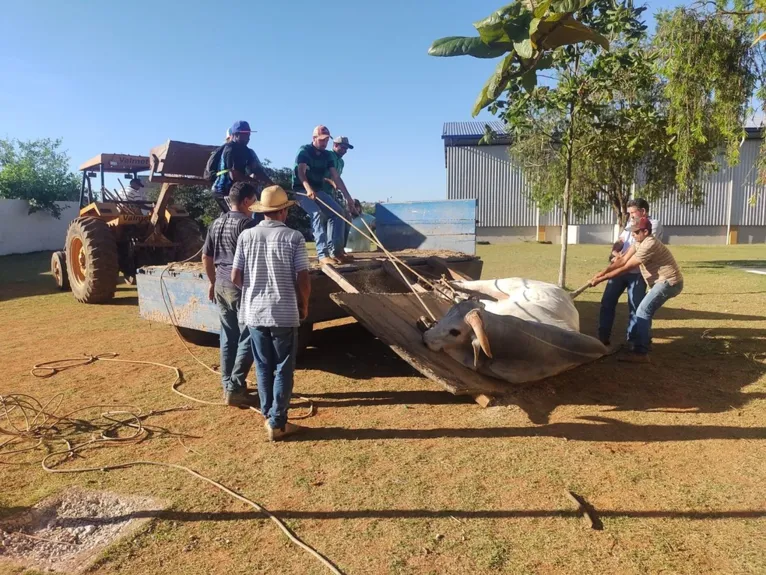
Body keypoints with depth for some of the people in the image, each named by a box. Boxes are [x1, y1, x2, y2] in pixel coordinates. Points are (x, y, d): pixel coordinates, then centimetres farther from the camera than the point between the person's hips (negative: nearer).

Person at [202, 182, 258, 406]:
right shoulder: (247, 224, -13)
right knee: (247, 338, 0)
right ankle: (234, 388, 1)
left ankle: (227, 385, 22)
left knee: (228, 337, 14)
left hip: (221, 285, 8)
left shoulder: (216, 224, 12)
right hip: (241, 286, -8)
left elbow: (206, 257, 17)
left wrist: (213, 282, 25)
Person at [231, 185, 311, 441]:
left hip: (254, 312, 3)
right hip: (285, 313, -3)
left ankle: (268, 415, 28)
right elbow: (303, 281, -11)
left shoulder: (246, 236, -1)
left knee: (263, 367, 16)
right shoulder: (293, 237, -8)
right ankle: (277, 423, 11)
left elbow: (236, 278, 0)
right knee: (283, 369, 7)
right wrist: (304, 306, 6)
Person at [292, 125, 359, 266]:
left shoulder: (327, 155, 8)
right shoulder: (304, 151, -11)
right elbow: (301, 172, -27)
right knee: (317, 214, -29)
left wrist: (348, 197, -8)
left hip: (318, 190, 7)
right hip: (302, 190, -7)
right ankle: (322, 254, -36)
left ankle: (335, 250, -9)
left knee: (337, 212, -10)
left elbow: (336, 177, 2)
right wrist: (308, 189, -47)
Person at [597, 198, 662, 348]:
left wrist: (622, 257, -22)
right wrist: (615, 252, -13)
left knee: (635, 307, 1)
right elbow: (620, 242, 9)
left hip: (637, 273, -6)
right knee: (607, 301, 4)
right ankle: (603, 336, 11)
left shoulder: (654, 224, -1)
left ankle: (632, 339, 13)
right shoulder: (631, 224, 19)